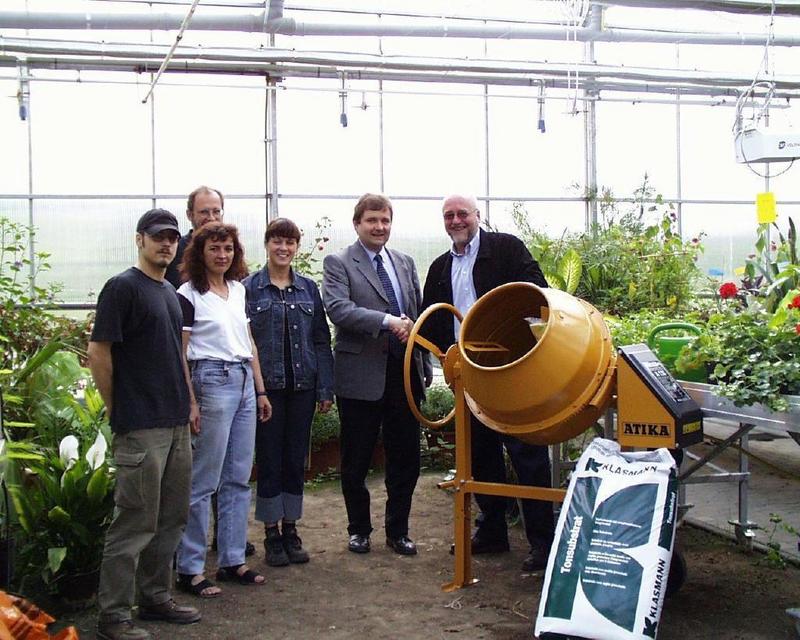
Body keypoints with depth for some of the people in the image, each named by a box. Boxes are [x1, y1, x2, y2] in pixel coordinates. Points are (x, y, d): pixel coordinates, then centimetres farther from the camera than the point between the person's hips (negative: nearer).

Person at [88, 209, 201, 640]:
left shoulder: (170, 293, 16)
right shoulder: (123, 287, -8)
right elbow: (98, 353, -11)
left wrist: (187, 405, 15)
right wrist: (117, 411, -6)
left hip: (176, 425, 8)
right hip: (141, 427, -8)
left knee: (171, 520, 13)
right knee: (135, 523, -4)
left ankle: (155, 597, 26)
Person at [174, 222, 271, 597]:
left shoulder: (238, 289, 14)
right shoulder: (189, 294, -6)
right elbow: (179, 353, -8)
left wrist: (260, 390, 16)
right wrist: (190, 403, -13)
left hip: (244, 382, 7)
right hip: (212, 381, -7)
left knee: (239, 479, 10)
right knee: (204, 482, -3)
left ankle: (232, 560, 20)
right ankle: (190, 569, 5)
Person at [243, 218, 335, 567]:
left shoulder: (308, 288, 9)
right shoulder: (249, 288, 0)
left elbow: (321, 339, 8)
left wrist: (326, 388, 2)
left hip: (302, 385, 3)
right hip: (266, 386, -3)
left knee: (296, 459, 9)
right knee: (269, 459, 3)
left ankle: (291, 529, 21)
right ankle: (271, 533, 15)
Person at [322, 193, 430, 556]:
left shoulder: (405, 264, 14)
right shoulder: (338, 264, -3)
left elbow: (418, 315, 17)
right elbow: (338, 308, -19)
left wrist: (423, 365, 12)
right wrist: (388, 321, -29)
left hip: (404, 374, 5)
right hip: (361, 376, -4)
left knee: (405, 458, 10)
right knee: (356, 461, 8)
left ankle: (398, 531, 25)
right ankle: (359, 529, 26)